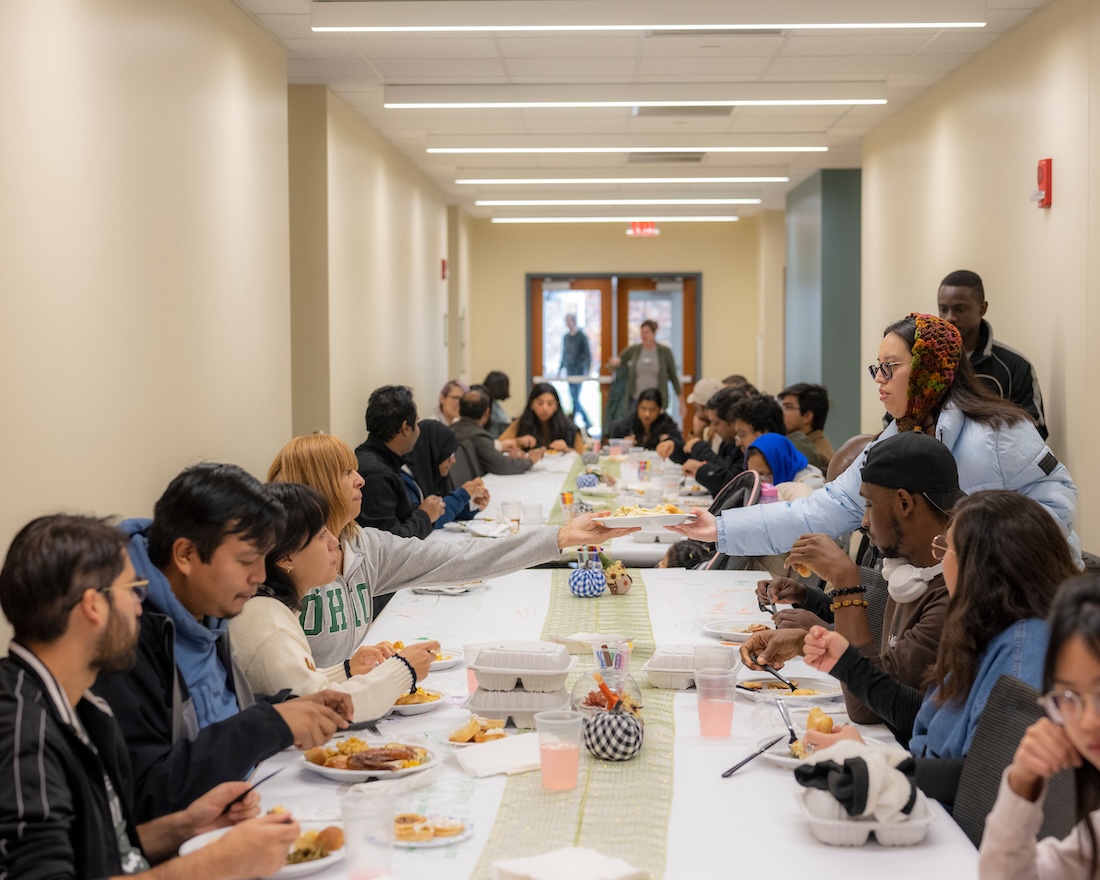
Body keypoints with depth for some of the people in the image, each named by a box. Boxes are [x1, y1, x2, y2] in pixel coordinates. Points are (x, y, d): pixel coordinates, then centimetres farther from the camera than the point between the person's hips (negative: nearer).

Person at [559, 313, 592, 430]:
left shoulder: (582, 337, -6)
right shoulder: (565, 337, 13)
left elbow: (588, 355, -7)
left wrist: (587, 372, -15)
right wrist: (560, 370, 18)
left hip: (579, 371, -7)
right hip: (569, 371, 7)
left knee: (575, 399, -10)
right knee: (574, 399, 7)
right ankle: (587, 423, 16)